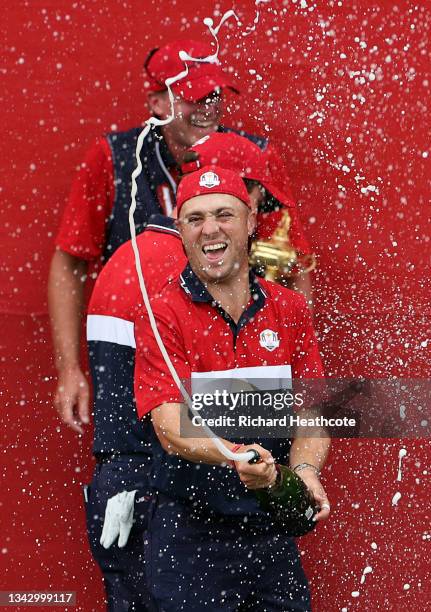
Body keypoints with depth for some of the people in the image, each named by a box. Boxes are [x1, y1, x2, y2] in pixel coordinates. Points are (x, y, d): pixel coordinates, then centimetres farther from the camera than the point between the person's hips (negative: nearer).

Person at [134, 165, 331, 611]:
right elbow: (171, 428, -16)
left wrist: (304, 468, -19)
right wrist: (236, 456, -35)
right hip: (189, 536, -4)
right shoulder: (162, 316, -6)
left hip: (273, 530, 4)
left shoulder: (289, 310, 7)